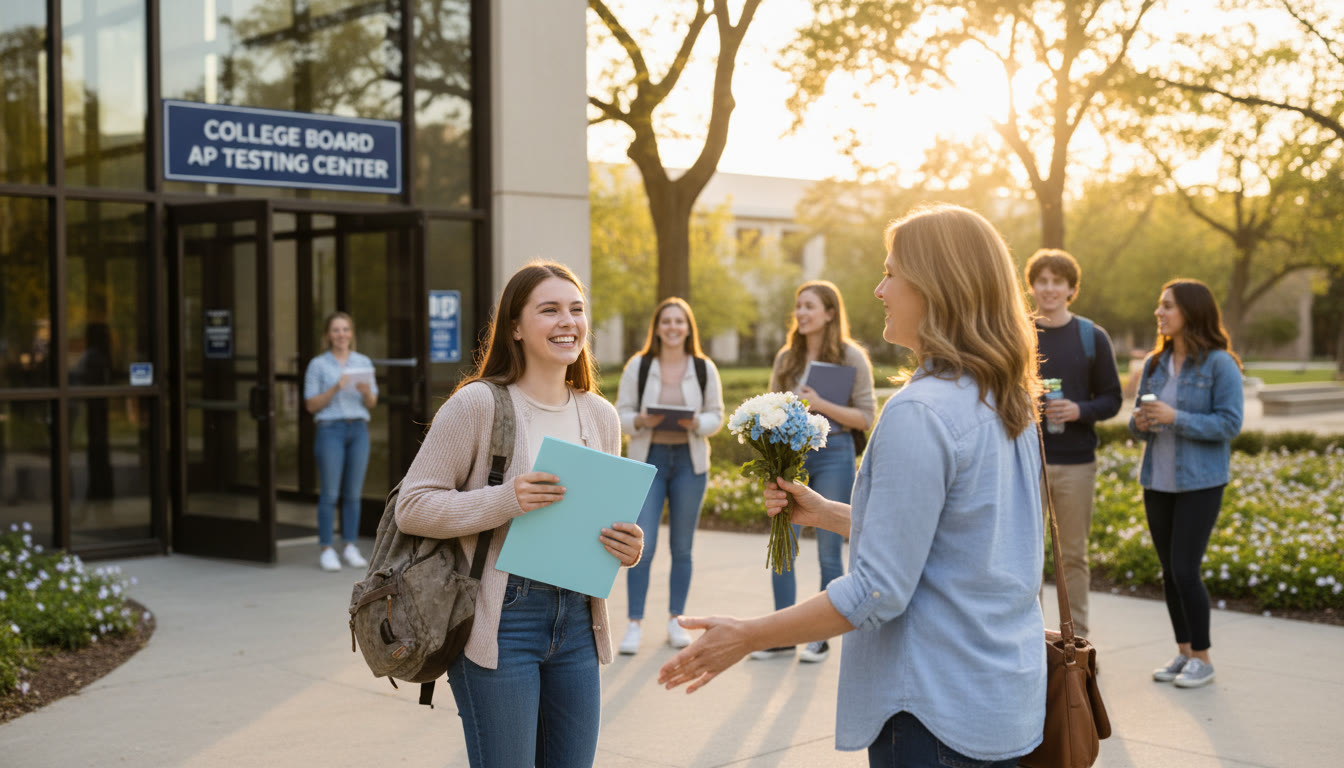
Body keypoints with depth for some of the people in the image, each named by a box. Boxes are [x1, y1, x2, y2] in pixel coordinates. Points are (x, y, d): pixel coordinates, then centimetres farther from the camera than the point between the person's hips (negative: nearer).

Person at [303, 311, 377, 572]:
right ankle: (327, 550, 3)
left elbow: (372, 403, 10)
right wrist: (335, 389, -16)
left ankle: (351, 547, 14)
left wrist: (366, 391, -12)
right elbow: (311, 405, -2)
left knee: (353, 493, 6)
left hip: (359, 429, 3)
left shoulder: (363, 363, 10)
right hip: (330, 429, -3)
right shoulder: (318, 365, 1)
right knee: (329, 493, -3)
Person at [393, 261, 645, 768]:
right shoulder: (478, 403, -9)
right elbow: (412, 507, -10)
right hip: (502, 619, -6)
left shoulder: (600, 416, 10)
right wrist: (505, 501, -22)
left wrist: (626, 547, -2)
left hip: (577, 621, 6)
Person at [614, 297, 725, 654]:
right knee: (642, 544, -8)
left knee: (682, 545, 9)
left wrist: (697, 423, -15)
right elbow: (621, 413, 2)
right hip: (648, 458, -1)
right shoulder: (638, 366, 1)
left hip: (689, 460, 2)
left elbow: (716, 415, 6)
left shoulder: (704, 368, 3)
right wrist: (641, 421, -18)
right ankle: (634, 624, 1)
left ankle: (676, 621, 20)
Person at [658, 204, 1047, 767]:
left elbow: (879, 591, -22)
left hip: (939, 713, -9)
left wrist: (747, 636, -14)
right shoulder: (1008, 407, 7)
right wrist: (826, 513, 17)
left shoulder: (920, 413, -22)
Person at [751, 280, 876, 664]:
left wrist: (821, 405, -17)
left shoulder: (851, 356, -4)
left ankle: (821, 638, 12)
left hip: (832, 453, -5)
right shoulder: (786, 358, 9)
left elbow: (866, 417, -7)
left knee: (829, 552, 2)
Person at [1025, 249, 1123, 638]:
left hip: (1076, 463, 0)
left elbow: (1111, 398, 5)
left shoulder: (1092, 338, 4)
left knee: (1074, 556, 7)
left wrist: (1080, 411, -14)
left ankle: (1077, 638, 16)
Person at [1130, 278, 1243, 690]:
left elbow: (1230, 423, -14)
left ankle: (1202, 658, 8)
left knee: (1185, 570, -7)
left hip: (1199, 483, -6)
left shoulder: (1219, 364, -10)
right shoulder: (1155, 364, 8)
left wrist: (1176, 418, -22)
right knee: (1169, 571, 10)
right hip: (1157, 481, 6)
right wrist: (1139, 423, -8)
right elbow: (1139, 416, 16)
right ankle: (1183, 652, 22)